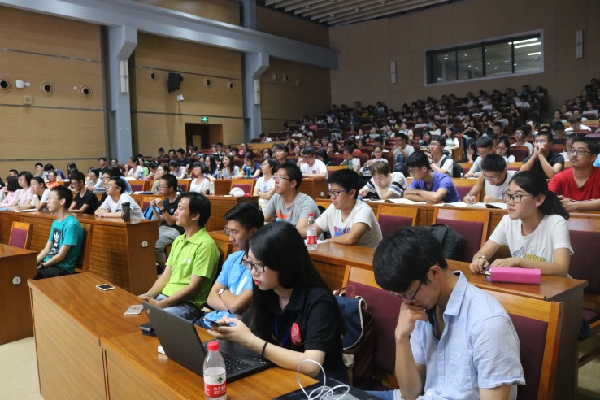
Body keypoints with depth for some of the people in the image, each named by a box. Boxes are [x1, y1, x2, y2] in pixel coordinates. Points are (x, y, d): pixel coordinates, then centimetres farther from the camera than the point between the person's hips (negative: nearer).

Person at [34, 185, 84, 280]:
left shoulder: (71, 224, -17)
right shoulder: (55, 222, 14)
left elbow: (61, 255, -17)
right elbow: (47, 249, 13)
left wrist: (42, 266, -15)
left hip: (62, 268, -9)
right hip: (49, 263, 9)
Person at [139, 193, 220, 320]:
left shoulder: (205, 245, -15)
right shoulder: (178, 240, 13)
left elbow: (193, 289, -17)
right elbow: (166, 275, 13)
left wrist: (159, 305, -19)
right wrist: (148, 295, -4)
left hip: (188, 304, -8)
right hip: (165, 296, 8)